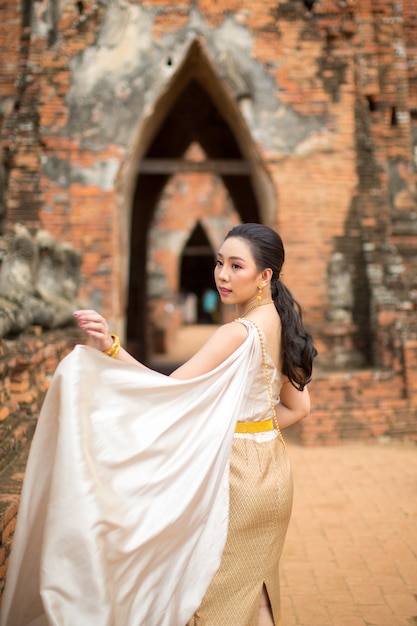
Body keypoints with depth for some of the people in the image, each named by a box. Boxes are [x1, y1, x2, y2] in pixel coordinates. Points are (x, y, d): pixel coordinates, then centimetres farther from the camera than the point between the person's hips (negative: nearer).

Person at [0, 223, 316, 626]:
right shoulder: (282, 325, 4)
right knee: (254, 590, 24)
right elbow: (299, 407, 10)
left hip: (237, 475, -8)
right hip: (270, 469, 8)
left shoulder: (239, 334, -22)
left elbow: (168, 389, -25)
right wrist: (252, 428, 6)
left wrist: (111, 348, -32)